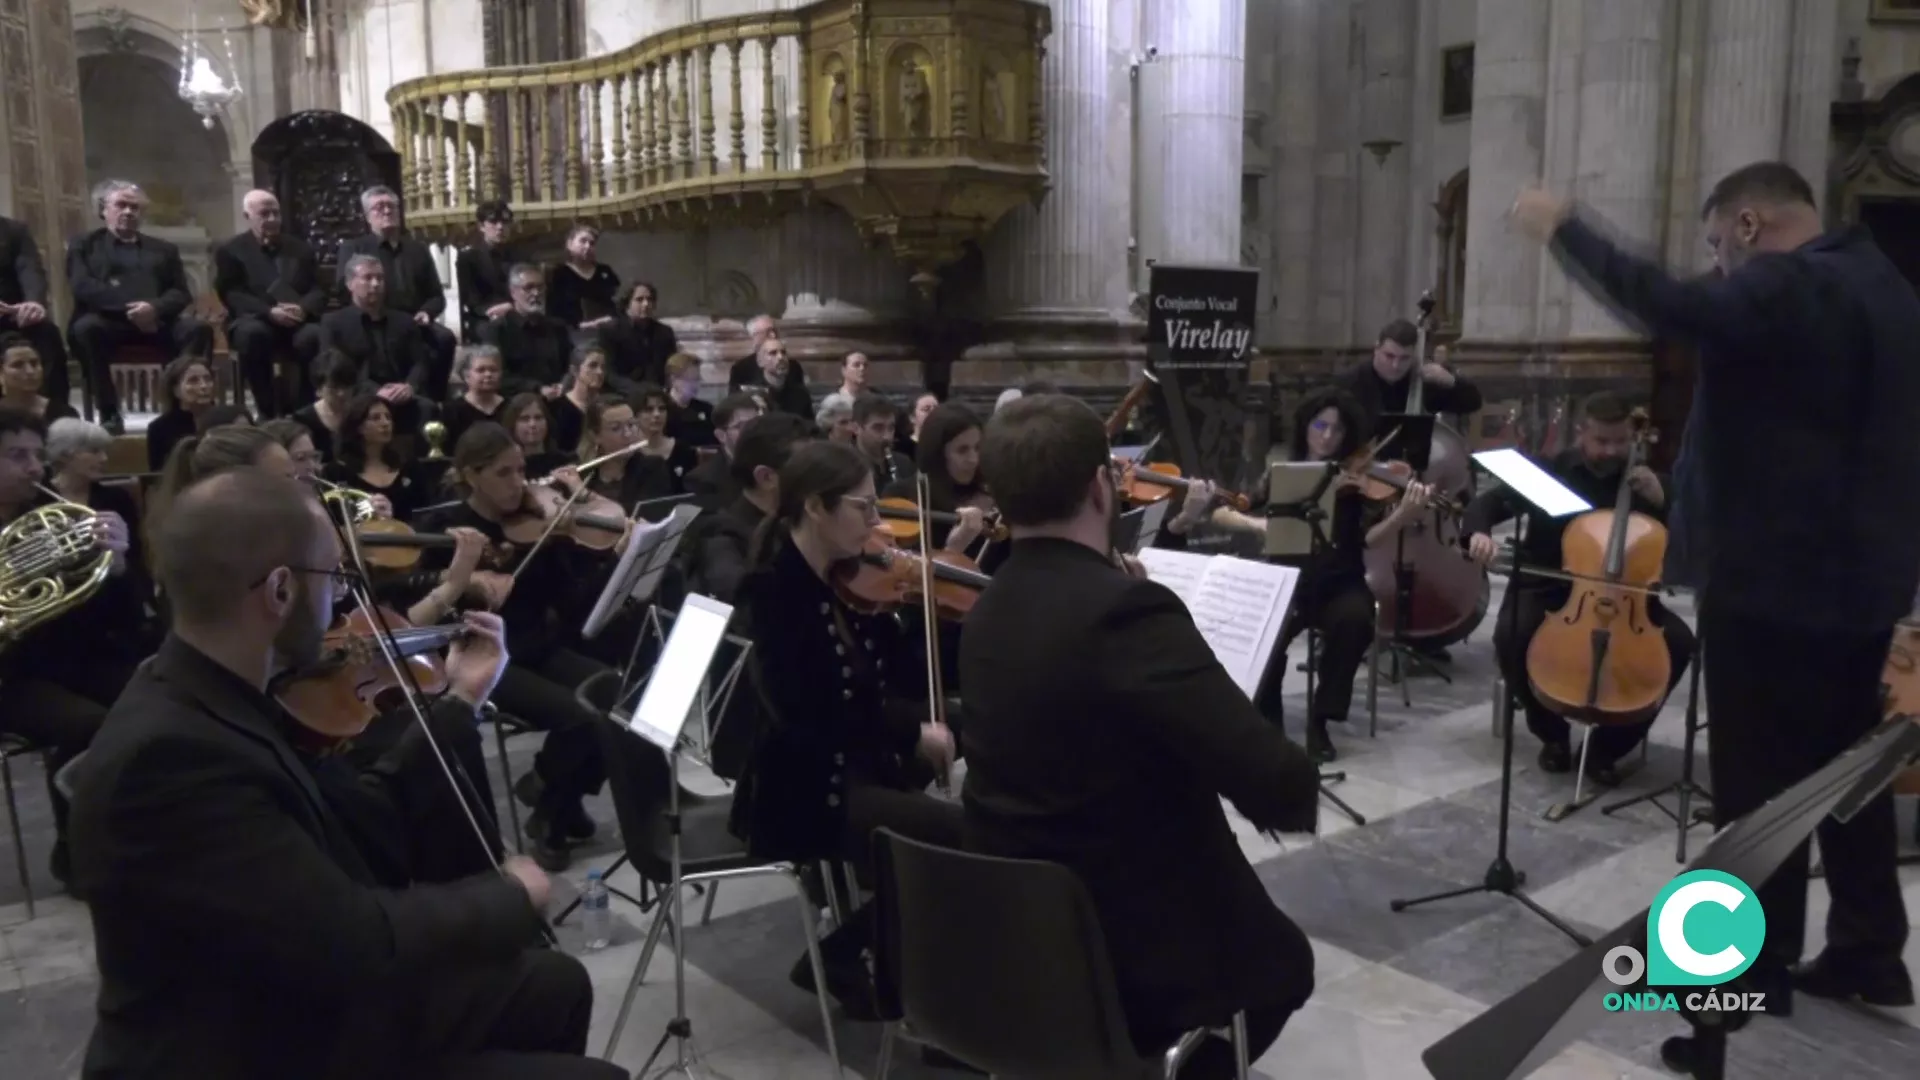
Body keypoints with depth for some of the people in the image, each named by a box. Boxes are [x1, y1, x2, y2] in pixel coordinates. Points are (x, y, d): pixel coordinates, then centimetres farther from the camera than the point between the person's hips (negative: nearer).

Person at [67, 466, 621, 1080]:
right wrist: (510, 895, -14)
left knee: (554, 985, 18)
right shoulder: (168, 755, -30)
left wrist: (461, 702, 13)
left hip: (311, 1008, 9)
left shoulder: (213, 701, -2)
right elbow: (361, 943, -31)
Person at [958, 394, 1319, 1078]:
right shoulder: (1125, 609, -26)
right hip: (1127, 962, -7)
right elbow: (1281, 786, -28)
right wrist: (1295, 795, -6)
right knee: (1280, 956, 24)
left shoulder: (987, 613, 0)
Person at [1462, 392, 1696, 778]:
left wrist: (1661, 503, -15)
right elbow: (1487, 503, -6)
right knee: (1511, 635, -32)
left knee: (1679, 642, -24)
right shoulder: (1549, 472, -1)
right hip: (1548, 589, -2)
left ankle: (1609, 743, -7)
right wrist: (1479, 532, -30)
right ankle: (1552, 733, -5)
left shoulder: (1646, 481, 5)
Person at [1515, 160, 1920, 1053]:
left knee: (1759, 783, 0)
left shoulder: (1787, 286, -18)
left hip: (1776, 578, -10)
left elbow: (1664, 306, -26)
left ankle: (1754, 973, 10)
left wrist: (1561, 230, -14)